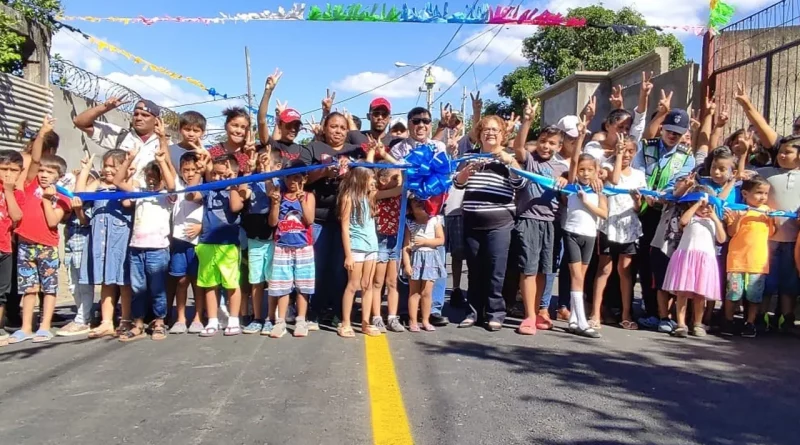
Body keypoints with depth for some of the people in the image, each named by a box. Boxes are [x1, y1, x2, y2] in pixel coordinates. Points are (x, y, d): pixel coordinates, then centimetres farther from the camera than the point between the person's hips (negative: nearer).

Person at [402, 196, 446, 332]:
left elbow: (441, 240, -5)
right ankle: (413, 321, 11)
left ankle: (426, 320, 15)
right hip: (415, 258, -1)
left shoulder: (435, 221, -1)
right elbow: (405, 246, -6)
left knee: (427, 293, 5)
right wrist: (407, 264, -13)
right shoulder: (409, 224, -3)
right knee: (414, 292, 5)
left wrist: (425, 241, -15)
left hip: (430, 258, 1)